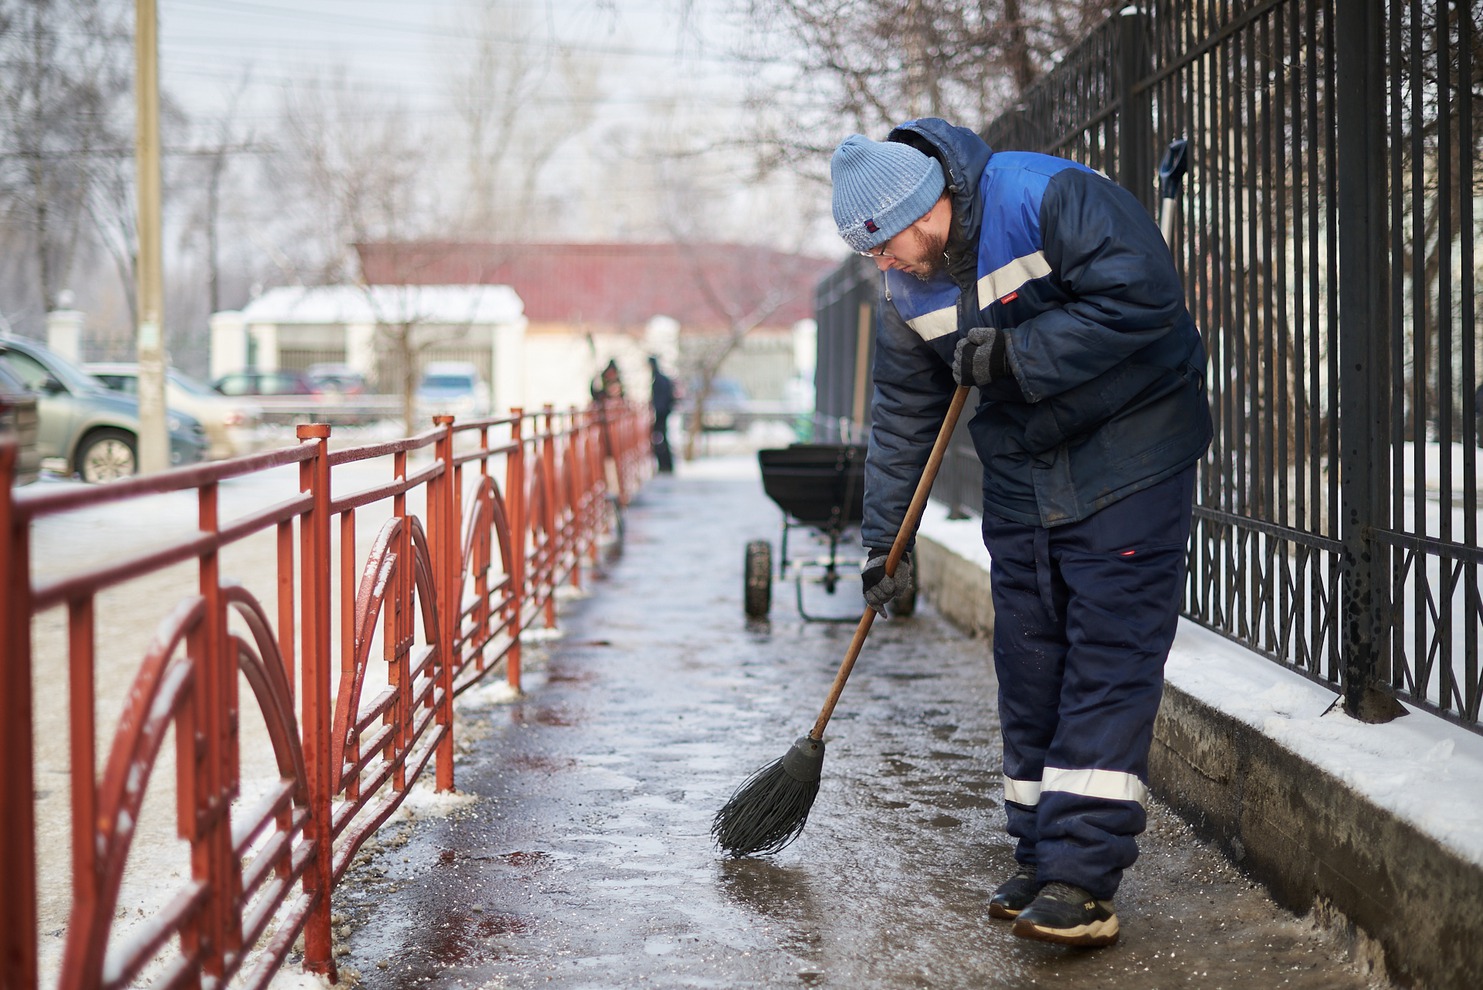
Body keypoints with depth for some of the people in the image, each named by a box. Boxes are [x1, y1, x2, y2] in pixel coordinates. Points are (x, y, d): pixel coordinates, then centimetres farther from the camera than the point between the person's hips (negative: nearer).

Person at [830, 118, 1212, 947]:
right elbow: (903, 418, 8)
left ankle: (1084, 880, -13)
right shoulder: (909, 293, 1)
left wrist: (1017, 356, -25)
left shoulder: (1049, 198, -20)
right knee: (1029, 660, 7)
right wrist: (885, 542, 5)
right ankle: (1043, 861, 16)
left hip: (1129, 455, -7)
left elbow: (1144, 297, -27)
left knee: (1108, 656, -11)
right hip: (1023, 470, 7)